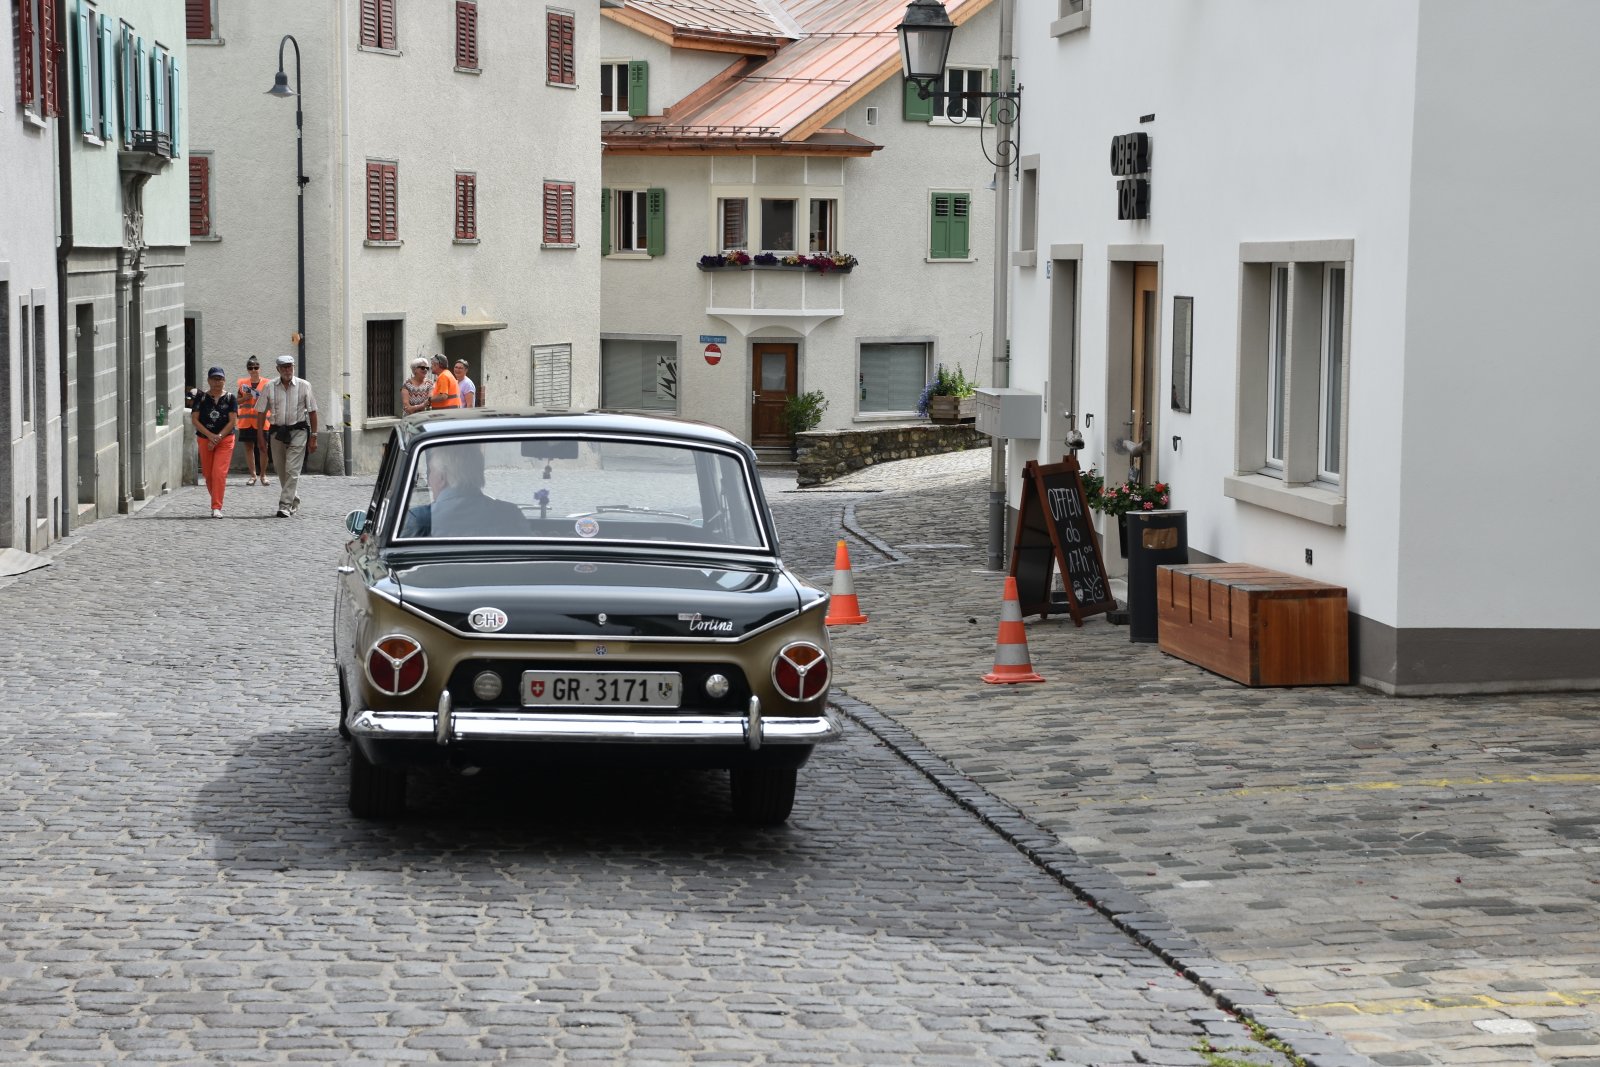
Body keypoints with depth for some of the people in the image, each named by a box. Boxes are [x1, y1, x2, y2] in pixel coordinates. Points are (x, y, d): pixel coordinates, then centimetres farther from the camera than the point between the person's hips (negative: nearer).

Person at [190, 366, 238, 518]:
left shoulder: (230, 399, 1)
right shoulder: (201, 398, 3)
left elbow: (232, 421, -4)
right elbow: (194, 419, -2)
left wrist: (218, 437, -13)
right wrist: (210, 435, -13)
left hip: (225, 440, -2)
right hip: (204, 440, 2)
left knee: (219, 473, -13)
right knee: (208, 474, 9)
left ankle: (216, 508, -15)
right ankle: (216, 502, 30)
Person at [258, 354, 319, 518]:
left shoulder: (304, 386, -2)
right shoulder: (270, 387, 2)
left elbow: (312, 412, 2)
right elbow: (261, 412, 7)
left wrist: (313, 437, -1)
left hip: (298, 432, -3)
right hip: (278, 431, 3)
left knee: (292, 470, -11)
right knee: (281, 471, 12)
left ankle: (285, 506, -12)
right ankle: (294, 501, 31)